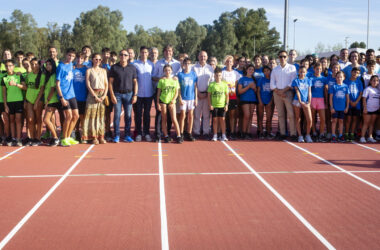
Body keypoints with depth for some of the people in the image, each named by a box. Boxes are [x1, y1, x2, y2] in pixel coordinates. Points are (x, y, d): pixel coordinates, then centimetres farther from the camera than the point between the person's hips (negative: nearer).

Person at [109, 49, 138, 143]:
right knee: (117, 115, -2)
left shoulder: (132, 68, 7)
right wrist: (112, 95, -6)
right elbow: (110, 82, 2)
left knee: (128, 115, 2)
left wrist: (135, 95, 0)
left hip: (129, 94, 1)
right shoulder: (114, 67, 3)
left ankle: (127, 135, 10)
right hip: (117, 94, -1)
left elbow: (135, 82, 8)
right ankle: (116, 136, 5)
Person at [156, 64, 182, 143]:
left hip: (171, 101, 0)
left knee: (174, 119, -6)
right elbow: (158, 92, 4)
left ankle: (179, 136, -2)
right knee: (164, 119, 5)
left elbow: (177, 92, 6)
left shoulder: (175, 80, 6)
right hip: (163, 101, 0)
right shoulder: (162, 80, 1)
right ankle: (166, 136, 13)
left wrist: (173, 99, -9)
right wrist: (158, 103, 0)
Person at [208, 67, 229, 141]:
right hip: (214, 105, 0)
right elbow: (209, 95, 2)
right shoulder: (211, 85, 1)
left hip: (222, 105, 0)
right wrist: (210, 104, -5)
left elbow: (227, 95, 6)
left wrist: (226, 104, -1)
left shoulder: (224, 84, 4)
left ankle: (223, 135, 8)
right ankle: (215, 135, 12)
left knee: (222, 119, 2)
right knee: (215, 120, 5)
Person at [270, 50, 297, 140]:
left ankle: (293, 133, -11)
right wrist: (279, 92, -8)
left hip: (288, 92, -3)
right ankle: (282, 133, 5)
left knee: (291, 114, -11)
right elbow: (272, 84, 8)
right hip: (277, 92, 3)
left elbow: (293, 82, -3)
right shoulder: (275, 69, 15)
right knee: (280, 114, 3)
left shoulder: (292, 68, 6)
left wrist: (283, 91, -12)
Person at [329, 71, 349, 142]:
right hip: (335, 107, -2)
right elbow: (331, 97, -2)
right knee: (334, 120, 1)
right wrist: (332, 107, -7)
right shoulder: (333, 86, -2)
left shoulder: (345, 86, 4)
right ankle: (333, 136, 6)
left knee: (341, 121, 9)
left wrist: (347, 107, 3)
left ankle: (341, 135, 16)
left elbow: (347, 98, 7)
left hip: (342, 107, 2)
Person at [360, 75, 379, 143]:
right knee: (366, 123, -4)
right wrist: (365, 108, -16)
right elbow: (364, 99, -10)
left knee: (372, 123, 9)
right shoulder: (368, 89, -6)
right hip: (368, 109, -5)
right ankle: (362, 137, -1)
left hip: (375, 109, 6)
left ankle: (370, 137, 14)